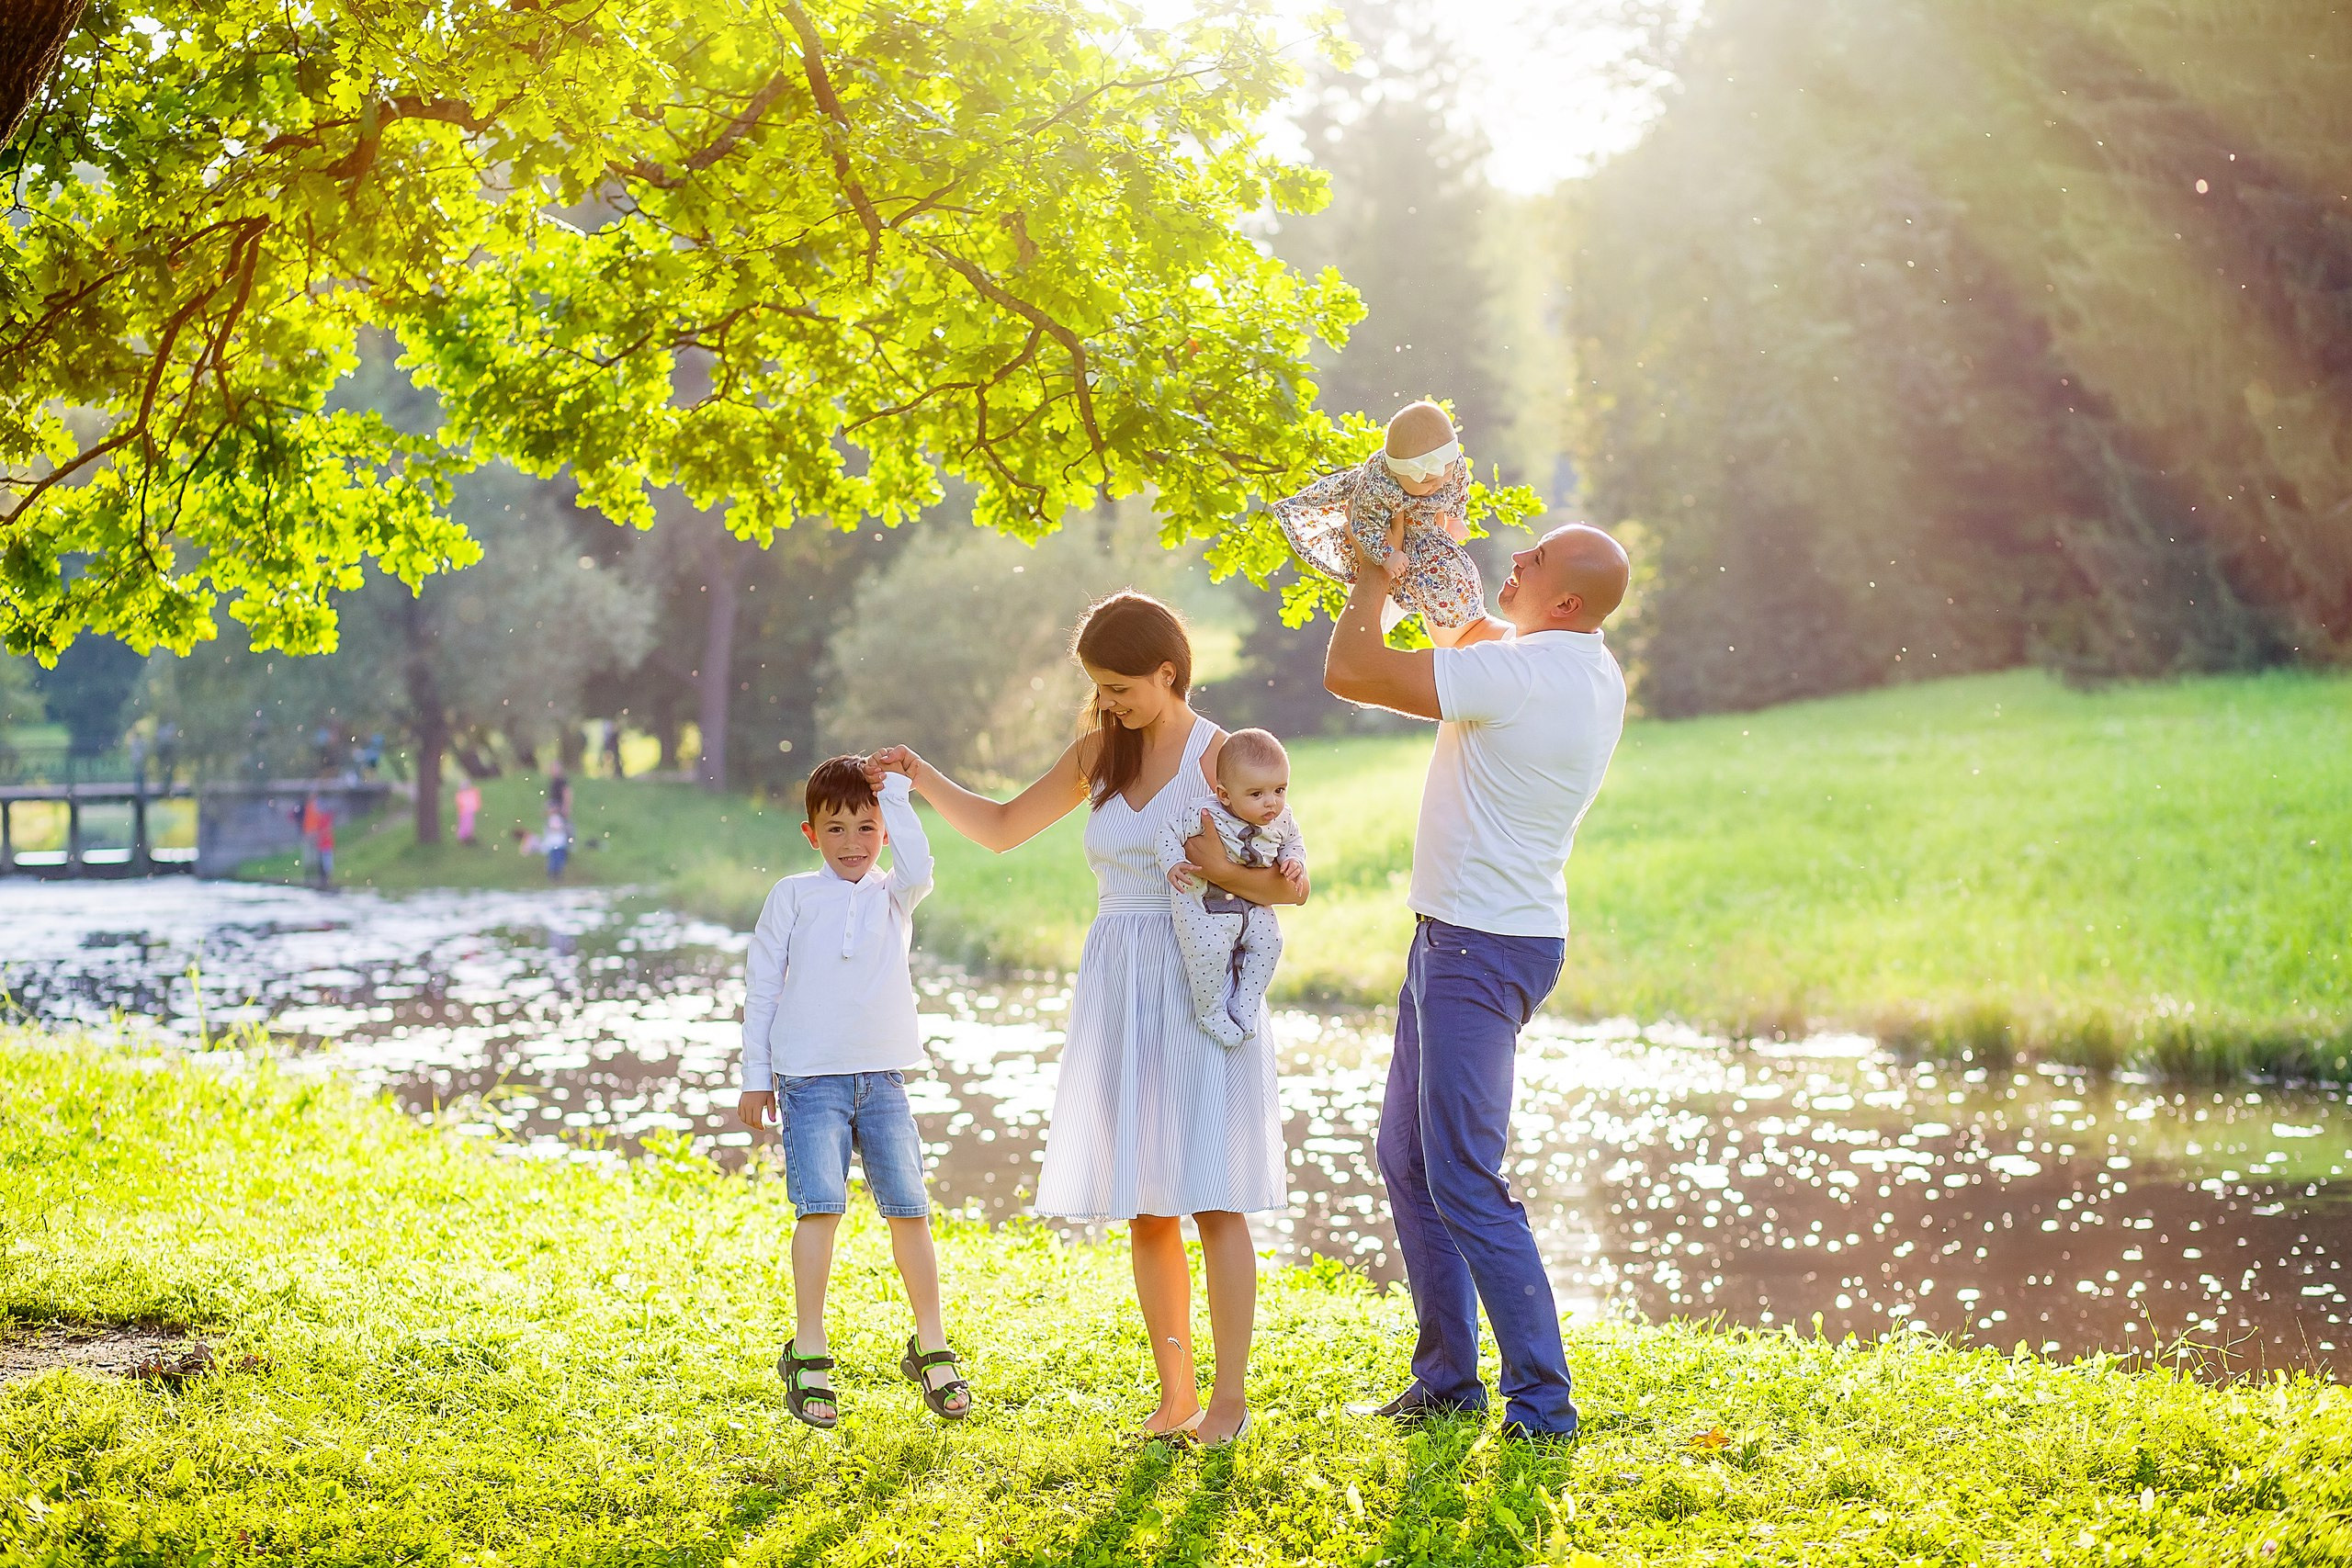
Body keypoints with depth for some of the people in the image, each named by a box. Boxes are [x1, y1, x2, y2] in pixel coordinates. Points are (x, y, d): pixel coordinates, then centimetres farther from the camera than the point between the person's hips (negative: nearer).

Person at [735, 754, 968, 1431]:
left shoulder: (893, 895, 10)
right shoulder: (792, 896, 6)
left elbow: (918, 868, -15)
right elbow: (761, 985, 8)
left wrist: (893, 791, -7)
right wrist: (755, 1078, 5)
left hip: (881, 1077, 2)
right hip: (810, 1078, -2)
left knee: (909, 1208, -1)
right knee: (820, 1205, -15)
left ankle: (931, 1348, 13)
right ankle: (808, 1356, -9)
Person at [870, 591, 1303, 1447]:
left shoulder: (1218, 756, -5)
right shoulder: (1099, 755, 11)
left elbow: (1223, 870, -7)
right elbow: (999, 827, 18)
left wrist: (1272, 887, -28)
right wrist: (922, 777, 7)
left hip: (1201, 989, -5)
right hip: (1118, 991, 5)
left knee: (1212, 1198, -6)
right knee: (1144, 1206, 5)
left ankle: (1229, 1396, 1)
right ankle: (1176, 1393, 13)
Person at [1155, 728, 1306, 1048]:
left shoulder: (1282, 820, -9)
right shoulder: (1205, 813, -25)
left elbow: (1293, 842, 13)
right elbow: (1169, 831, -15)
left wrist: (1294, 861, -8)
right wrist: (1173, 864, -30)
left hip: (1252, 902, 5)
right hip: (1201, 899, -5)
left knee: (1268, 943, -11)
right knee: (1209, 949, -24)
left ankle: (1245, 1007, 7)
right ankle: (1210, 1012, -2)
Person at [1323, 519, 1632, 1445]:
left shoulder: (1521, 673, -21)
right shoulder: (1596, 675, 9)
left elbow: (1349, 672, -20)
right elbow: (1475, 632, 30)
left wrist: (1372, 580, -4)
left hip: (1480, 951, -10)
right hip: (1457, 940, 10)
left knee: (1465, 1183, -10)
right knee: (1406, 1157, 17)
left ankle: (1542, 1405, -6)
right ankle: (1447, 1378, 24)